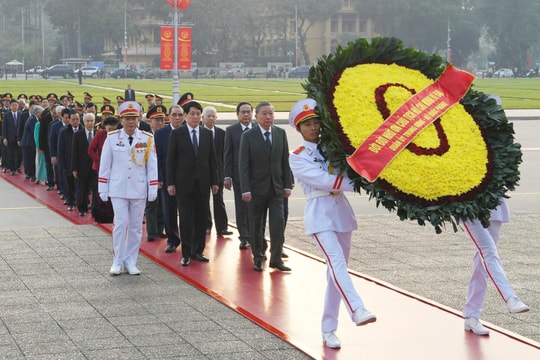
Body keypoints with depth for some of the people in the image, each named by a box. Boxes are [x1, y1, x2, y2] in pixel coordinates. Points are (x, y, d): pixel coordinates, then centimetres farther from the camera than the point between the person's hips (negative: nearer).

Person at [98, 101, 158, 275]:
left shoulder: (148, 139, -1)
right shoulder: (112, 138, -2)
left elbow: (152, 165, 3)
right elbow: (104, 164, 2)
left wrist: (153, 189, 0)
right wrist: (103, 189, 1)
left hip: (139, 189, 1)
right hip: (118, 189, -1)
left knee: (136, 227, 6)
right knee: (121, 223, -6)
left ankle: (131, 262, 16)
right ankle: (118, 262, 5)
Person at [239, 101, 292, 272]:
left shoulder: (281, 133, 5)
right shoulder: (248, 136, -5)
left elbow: (285, 161, 7)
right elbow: (244, 165, -8)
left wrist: (287, 185, 2)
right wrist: (245, 190, -14)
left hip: (276, 188, 2)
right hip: (257, 188, -2)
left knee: (278, 222, -6)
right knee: (256, 226, 6)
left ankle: (276, 259, 2)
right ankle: (258, 258, 19)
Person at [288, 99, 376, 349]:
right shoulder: (297, 158, -1)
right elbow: (324, 180, -14)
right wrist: (358, 182, -18)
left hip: (342, 211, 5)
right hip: (320, 214, -5)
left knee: (336, 271, 6)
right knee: (337, 263, -25)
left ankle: (328, 330, 12)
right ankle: (357, 310, -43)